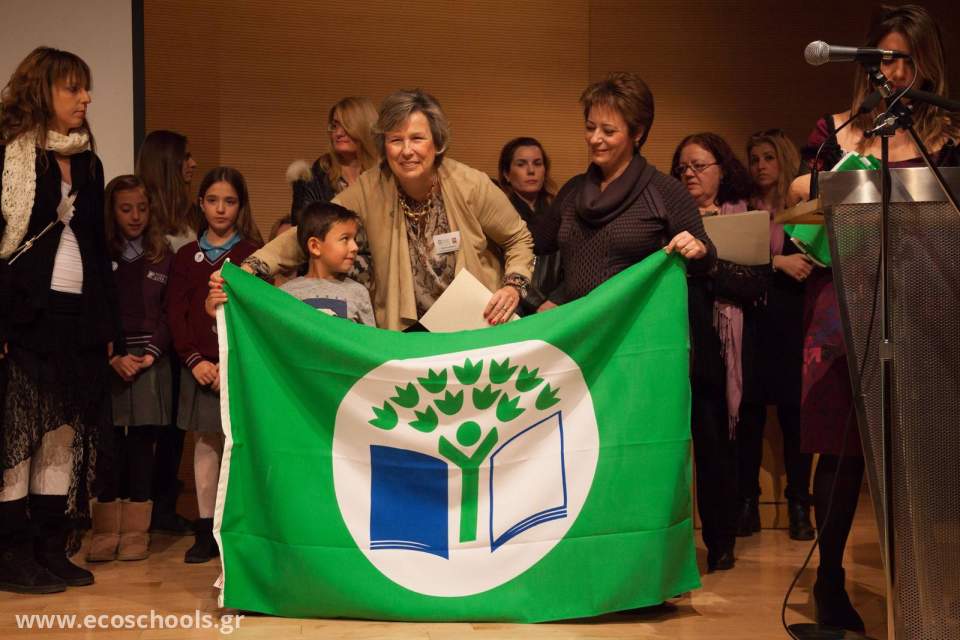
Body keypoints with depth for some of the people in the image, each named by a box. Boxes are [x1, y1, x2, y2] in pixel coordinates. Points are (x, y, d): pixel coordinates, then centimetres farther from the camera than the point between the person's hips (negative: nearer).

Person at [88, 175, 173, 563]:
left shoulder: (163, 256, 9)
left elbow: (169, 312, 4)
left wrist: (150, 354, -9)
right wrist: (114, 358, -11)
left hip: (151, 360, 1)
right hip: (107, 360, -1)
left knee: (142, 444, 2)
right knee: (111, 446, -3)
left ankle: (136, 532, 7)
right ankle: (105, 532, 3)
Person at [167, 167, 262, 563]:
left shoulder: (253, 253, 0)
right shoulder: (187, 255, 11)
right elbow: (176, 314, 7)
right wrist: (195, 360, -6)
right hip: (200, 365, 3)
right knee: (207, 441, 8)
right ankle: (206, 528, 15)